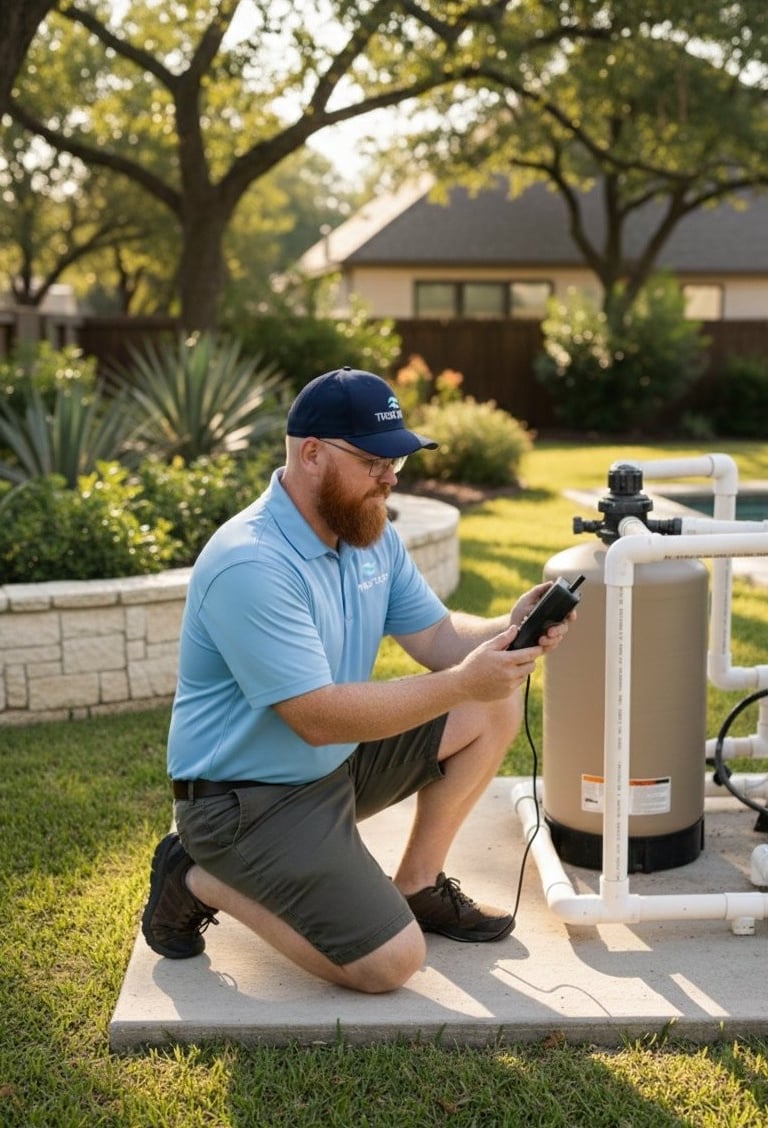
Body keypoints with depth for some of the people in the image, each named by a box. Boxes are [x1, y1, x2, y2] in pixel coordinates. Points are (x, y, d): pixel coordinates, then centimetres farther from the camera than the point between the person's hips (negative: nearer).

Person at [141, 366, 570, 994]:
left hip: (339, 760, 9)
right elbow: (320, 718, -30)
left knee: (497, 705, 1)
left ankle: (417, 886, 13)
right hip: (248, 798, -9)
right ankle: (201, 882, 3)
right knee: (393, 963, -15)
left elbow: (437, 637, 3)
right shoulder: (250, 566, -28)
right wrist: (462, 682, -31)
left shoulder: (371, 531, 1)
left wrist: (508, 630, -18)